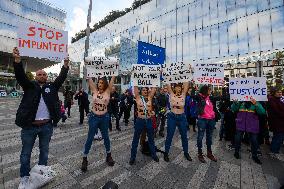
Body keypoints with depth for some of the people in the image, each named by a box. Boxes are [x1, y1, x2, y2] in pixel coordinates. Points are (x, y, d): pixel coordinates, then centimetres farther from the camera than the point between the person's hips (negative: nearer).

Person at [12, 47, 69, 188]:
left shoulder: (52, 87, 7)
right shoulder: (30, 86, 4)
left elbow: (61, 78, 0)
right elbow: (20, 75, -10)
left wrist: (65, 65, -9)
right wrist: (17, 59, -23)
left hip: (47, 126, 2)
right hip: (29, 126, -1)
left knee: (44, 151, 16)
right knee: (26, 153, 13)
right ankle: (25, 177, 31)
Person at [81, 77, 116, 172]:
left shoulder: (108, 91, -4)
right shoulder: (94, 91, -2)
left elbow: (112, 80, -7)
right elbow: (90, 80, -4)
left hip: (104, 117, 0)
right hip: (93, 117, 0)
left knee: (106, 137, 16)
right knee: (90, 138, 8)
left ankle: (108, 155, 36)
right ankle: (84, 159, 27)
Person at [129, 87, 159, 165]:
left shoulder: (150, 97, 4)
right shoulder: (138, 97, -2)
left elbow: (154, 88, 2)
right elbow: (135, 87, -7)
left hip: (149, 121, 2)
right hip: (140, 121, -2)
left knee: (151, 139, 18)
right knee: (135, 139, 10)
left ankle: (153, 154, 39)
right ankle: (133, 156, 28)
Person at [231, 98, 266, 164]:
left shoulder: (256, 102, 1)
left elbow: (262, 112, -11)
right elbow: (233, 109, -6)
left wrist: (256, 104, -26)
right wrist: (235, 102, -23)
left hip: (252, 125, 0)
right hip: (241, 124, 0)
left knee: (254, 140, 10)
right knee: (238, 138, 7)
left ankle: (254, 156, 32)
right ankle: (236, 152, 29)